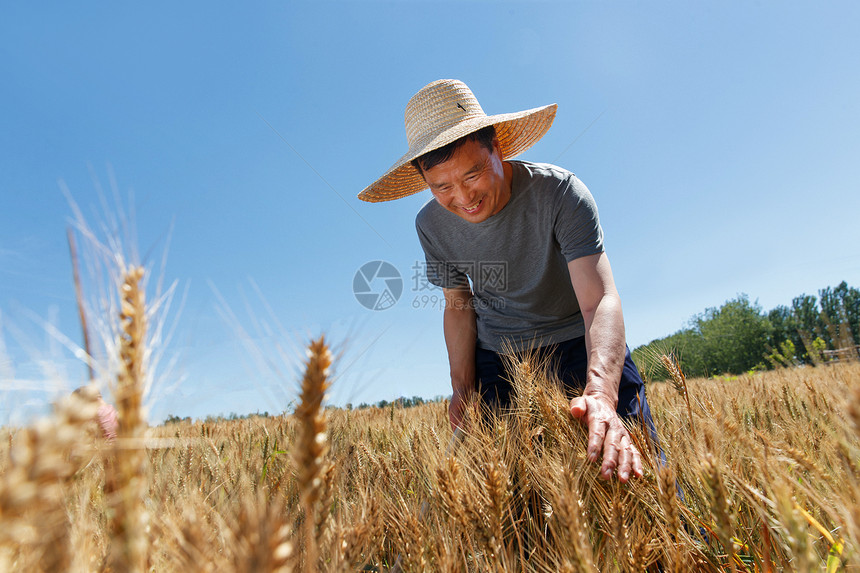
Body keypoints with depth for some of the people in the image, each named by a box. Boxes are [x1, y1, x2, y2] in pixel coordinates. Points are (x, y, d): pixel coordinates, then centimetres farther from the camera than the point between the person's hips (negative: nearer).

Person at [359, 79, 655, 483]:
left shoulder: (559, 192, -24)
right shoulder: (431, 225, -11)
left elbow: (601, 300, -33)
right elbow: (458, 305, 1)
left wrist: (601, 392, -51)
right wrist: (463, 389, -7)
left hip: (578, 343, -2)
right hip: (497, 355, 3)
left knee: (635, 470, -9)